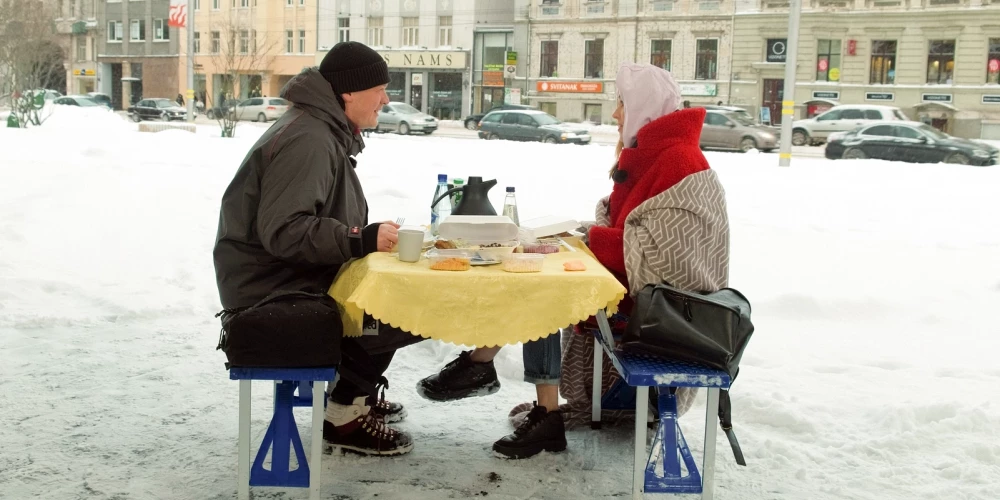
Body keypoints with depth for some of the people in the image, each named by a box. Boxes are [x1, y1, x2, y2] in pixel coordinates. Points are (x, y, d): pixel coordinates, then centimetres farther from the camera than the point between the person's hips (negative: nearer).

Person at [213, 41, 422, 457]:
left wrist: (371, 235, 5)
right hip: (273, 294, -11)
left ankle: (354, 392, 21)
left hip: (297, 279, 11)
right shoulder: (305, 141, -20)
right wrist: (361, 241, -27)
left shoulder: (327, 133, 15)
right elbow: (282, 231, -29)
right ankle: (344, 416, -4)